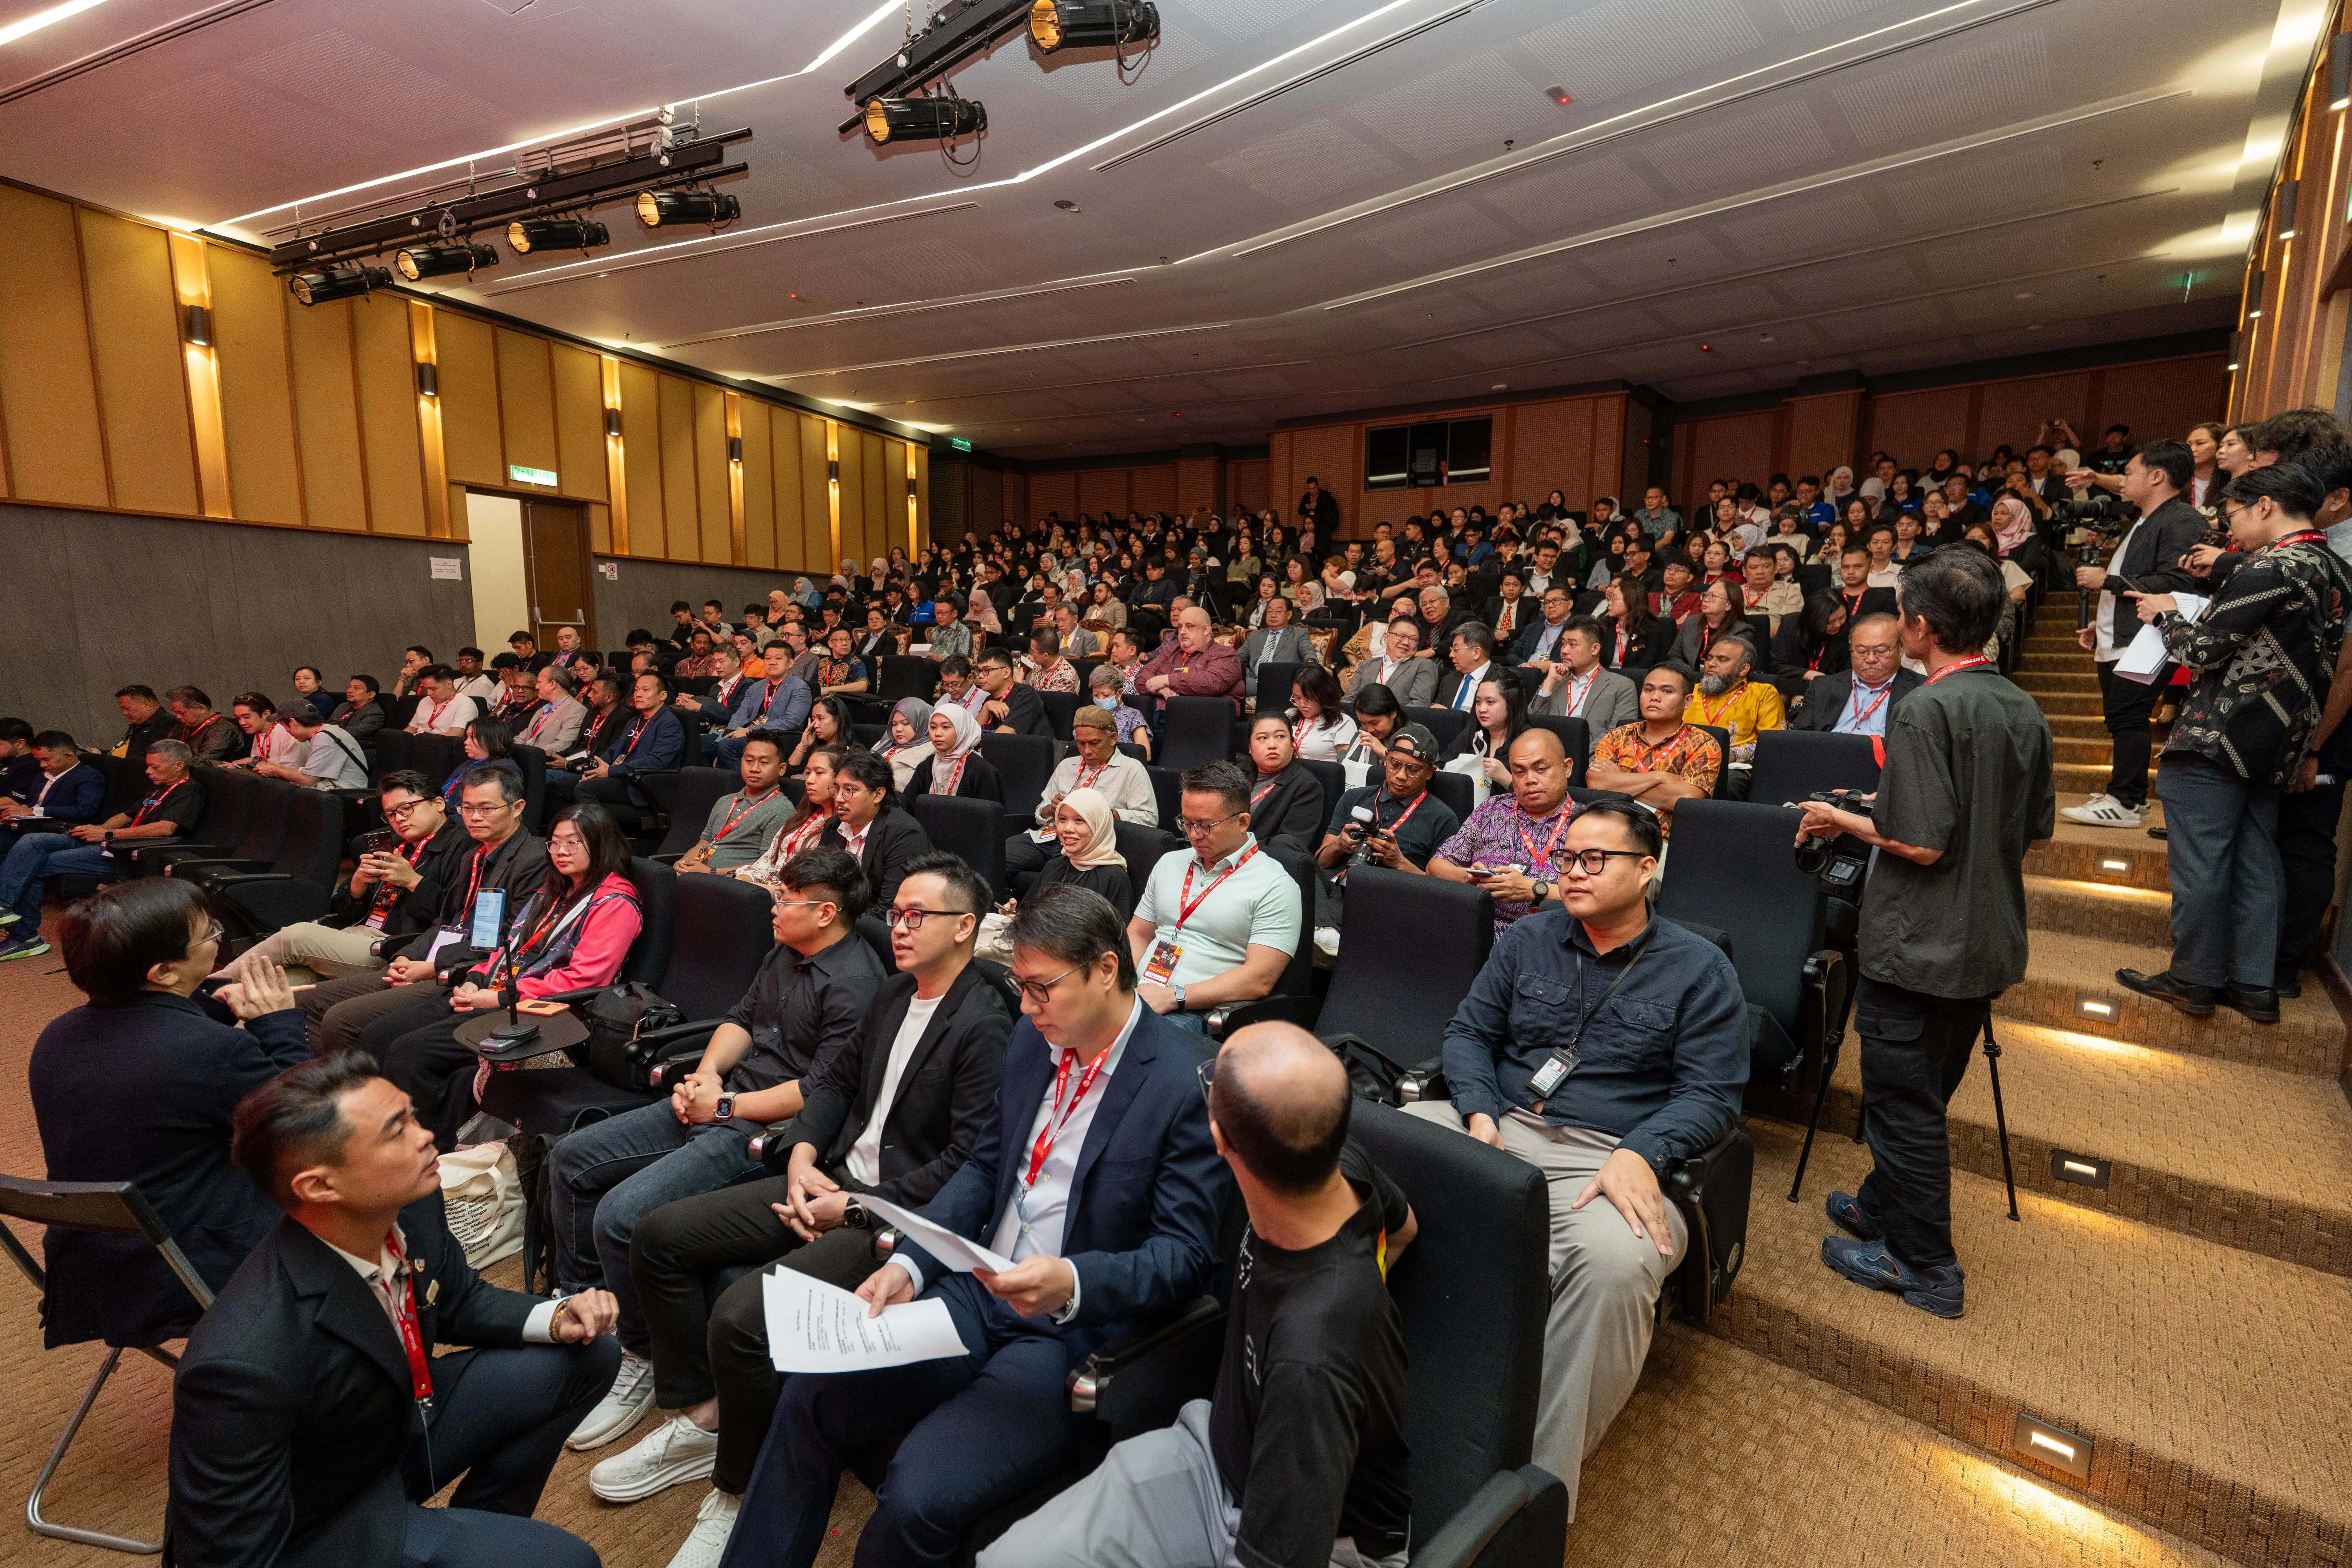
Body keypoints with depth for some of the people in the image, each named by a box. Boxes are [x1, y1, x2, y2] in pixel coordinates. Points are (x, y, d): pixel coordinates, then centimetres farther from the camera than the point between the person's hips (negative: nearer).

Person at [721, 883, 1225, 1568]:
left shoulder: (1187, 1085, -19)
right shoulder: (1033, 1039, 2)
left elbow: (1186, 1255, -15)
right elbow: (984, 1167, 11)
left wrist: (1073, 1283, -30)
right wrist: (908, 1266, -2)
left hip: (1078, 1330, -6)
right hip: (977, 1293, 7)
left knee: (916, 1499, -20)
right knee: (809, 1397, -3)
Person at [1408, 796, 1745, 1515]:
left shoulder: (1699, 969, 6)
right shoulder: (1527, 940, 15)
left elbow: (1712, 1093, 1)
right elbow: (1468, 1033, 14)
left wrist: (1638, 1153, -17)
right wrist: (1479, 1114, -6)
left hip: (1609, 1155, -3)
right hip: (1497, 1127, 4)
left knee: (1614, 1263, -37)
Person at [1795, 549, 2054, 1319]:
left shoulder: (1927, 709, -21)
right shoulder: (2024, 710, 4)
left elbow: (1922, 845, -24)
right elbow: (2037, 828, 12)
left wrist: (1844, 821, -9)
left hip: (1918, 945, -8)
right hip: (1987, 940, 9)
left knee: (1904, 1102, 6)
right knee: (1925, 1093, 21)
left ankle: (1924, 1265, 19)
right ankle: (1884, 1205, 38)